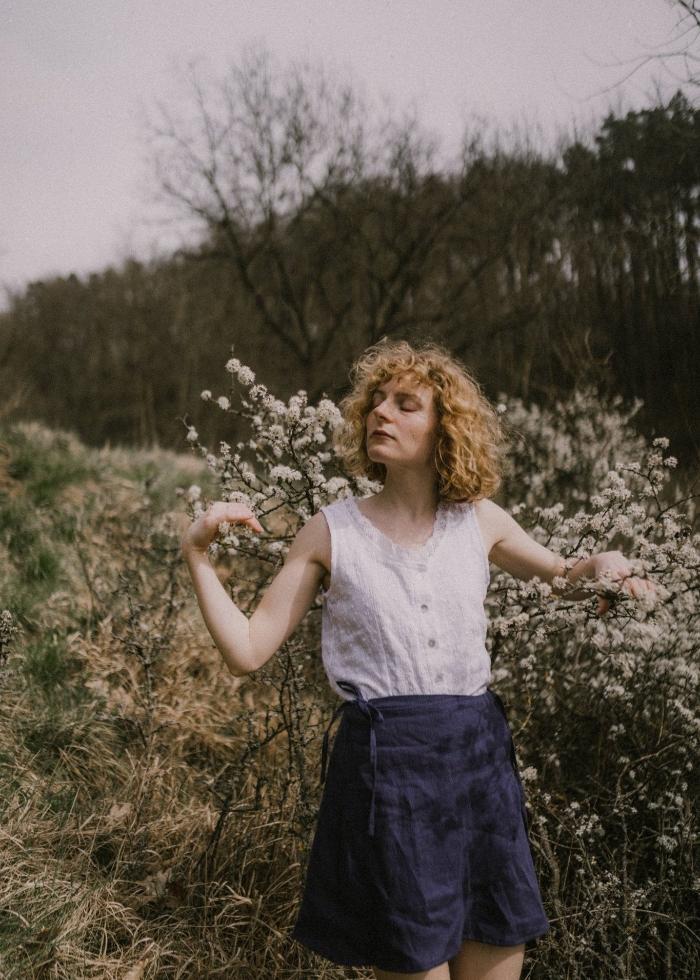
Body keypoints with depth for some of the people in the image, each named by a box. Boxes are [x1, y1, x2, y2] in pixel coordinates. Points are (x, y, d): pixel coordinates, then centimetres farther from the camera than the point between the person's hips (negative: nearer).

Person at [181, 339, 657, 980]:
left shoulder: (480, 521, 6)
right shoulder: (332, 531, -1)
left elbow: (562, 577, 22)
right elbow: (248, 651, -1)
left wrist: (601, 566, 0)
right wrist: (197, 553, -10)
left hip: (480, 758, 3)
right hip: (384, 761, -3)